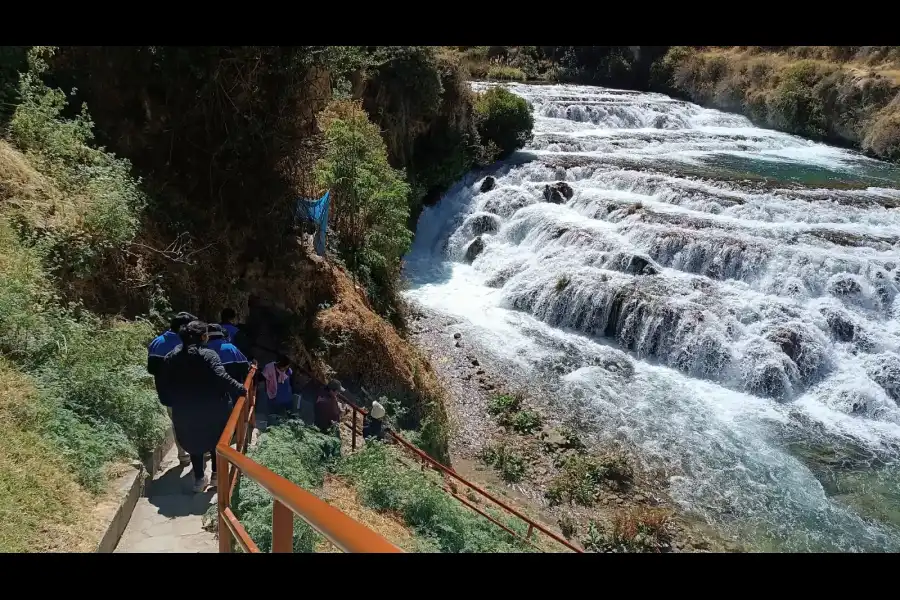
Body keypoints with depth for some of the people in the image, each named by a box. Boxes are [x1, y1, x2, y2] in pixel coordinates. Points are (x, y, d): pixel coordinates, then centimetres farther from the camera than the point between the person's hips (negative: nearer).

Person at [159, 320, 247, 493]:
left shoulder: (171, 357, 2)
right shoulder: (208, 355, -15)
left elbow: (165, 385, 4)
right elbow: (221, 378, -28)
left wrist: (172, 403, 14)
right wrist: (240, 389, -19)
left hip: (184, 411, 4)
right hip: (210, 410, -4)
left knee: (194, 442, 20)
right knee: (217, 440, 18)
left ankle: (199, 479, 22)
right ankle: (216, 475, 22)